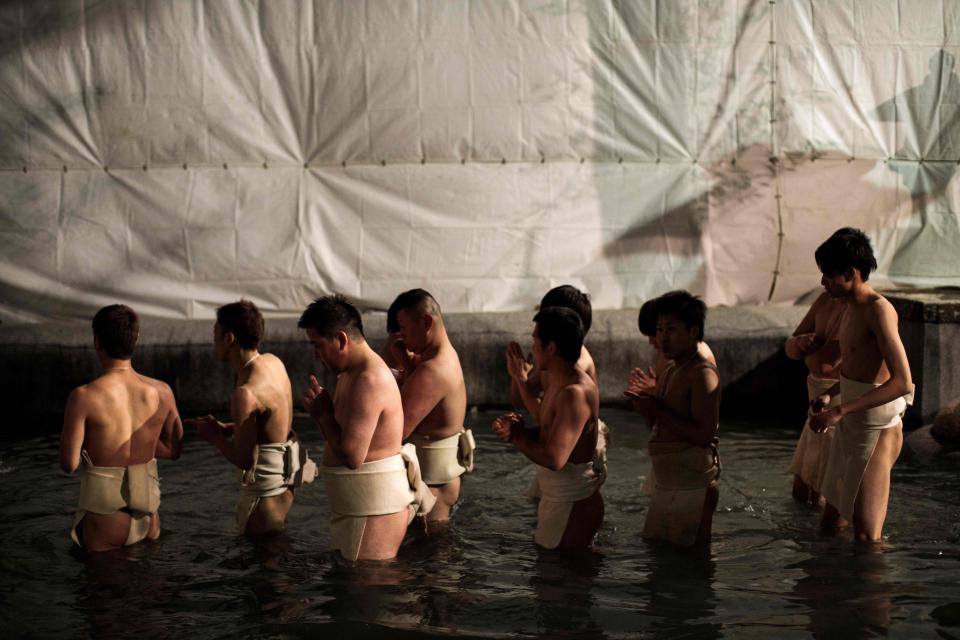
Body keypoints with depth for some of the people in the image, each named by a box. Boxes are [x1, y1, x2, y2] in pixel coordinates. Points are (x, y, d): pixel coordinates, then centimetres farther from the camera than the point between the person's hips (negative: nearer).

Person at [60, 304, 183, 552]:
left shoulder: (84, 397, -17)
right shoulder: (161, 392, -4)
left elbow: (69, 463, -13)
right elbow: (174, 450, 8)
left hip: (104, 525, -4)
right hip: (148, 518, 4)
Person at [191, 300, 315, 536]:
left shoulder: (245, 393, -26)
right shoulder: (273, 362, 2)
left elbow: (244, 459, -23)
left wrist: (215, 437, -5)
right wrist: (226, 428, 8)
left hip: (267, 485, -10)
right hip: (283, 473, 10)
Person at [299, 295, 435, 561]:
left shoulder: (369, 380, -21)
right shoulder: (349, 374, 13)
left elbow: (351, 456, -26)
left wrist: (324, 413, -12)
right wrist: (320, 412, 1)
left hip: (375, 507, -11)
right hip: (353, 506, 11)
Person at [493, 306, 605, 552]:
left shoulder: (575, 393, -25)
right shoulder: (557, 382, 8)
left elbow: (554, 458, -31)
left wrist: (517, 436, -15)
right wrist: (516, 428, -5)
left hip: (573, 503, -10)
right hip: (556, 494, 10)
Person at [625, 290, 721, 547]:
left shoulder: (702, 374, -18)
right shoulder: (671, 371, 12)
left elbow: (704, 436, -25)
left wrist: (658, 410, -22)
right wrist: (645, 404, -1)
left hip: (690, 484, -10)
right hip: (667, 478, 10)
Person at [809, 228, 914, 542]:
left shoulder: (878, 309, -20)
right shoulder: (852, 306, 10)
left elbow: (902, 381, -28)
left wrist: (841, 410, -30)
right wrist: (829, 395, 13)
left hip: (876, 428, -9)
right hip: (851, 424, 9)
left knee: (865, 535, -8)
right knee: (829, 525, 15)